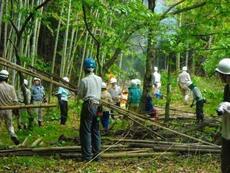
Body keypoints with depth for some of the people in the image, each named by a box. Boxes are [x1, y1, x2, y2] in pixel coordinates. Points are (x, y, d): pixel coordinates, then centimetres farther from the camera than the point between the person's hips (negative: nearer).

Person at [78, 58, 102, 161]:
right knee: (96, 131, 12)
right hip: (97, 105, 6)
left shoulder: (84, 80, -10)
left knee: (86, 131, -1)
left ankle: (87, 156, -3)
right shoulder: (99, 79, 5)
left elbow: (80, 96, -1)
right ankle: (96, 154, 15)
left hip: (88, 105, -5)